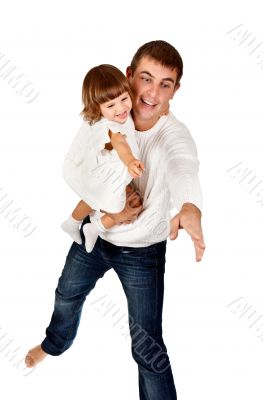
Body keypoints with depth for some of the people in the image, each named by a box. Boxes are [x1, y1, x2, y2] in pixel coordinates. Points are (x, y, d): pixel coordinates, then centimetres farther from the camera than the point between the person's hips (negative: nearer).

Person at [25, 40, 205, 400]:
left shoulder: (174, 134, -27)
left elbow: (184, 168, -50)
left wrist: (190, 208, -72)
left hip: (143, 252, -5)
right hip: (95, 233, 6)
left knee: (148, 349, -2)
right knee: (67, 294, 31)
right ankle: (56, 343, 64)